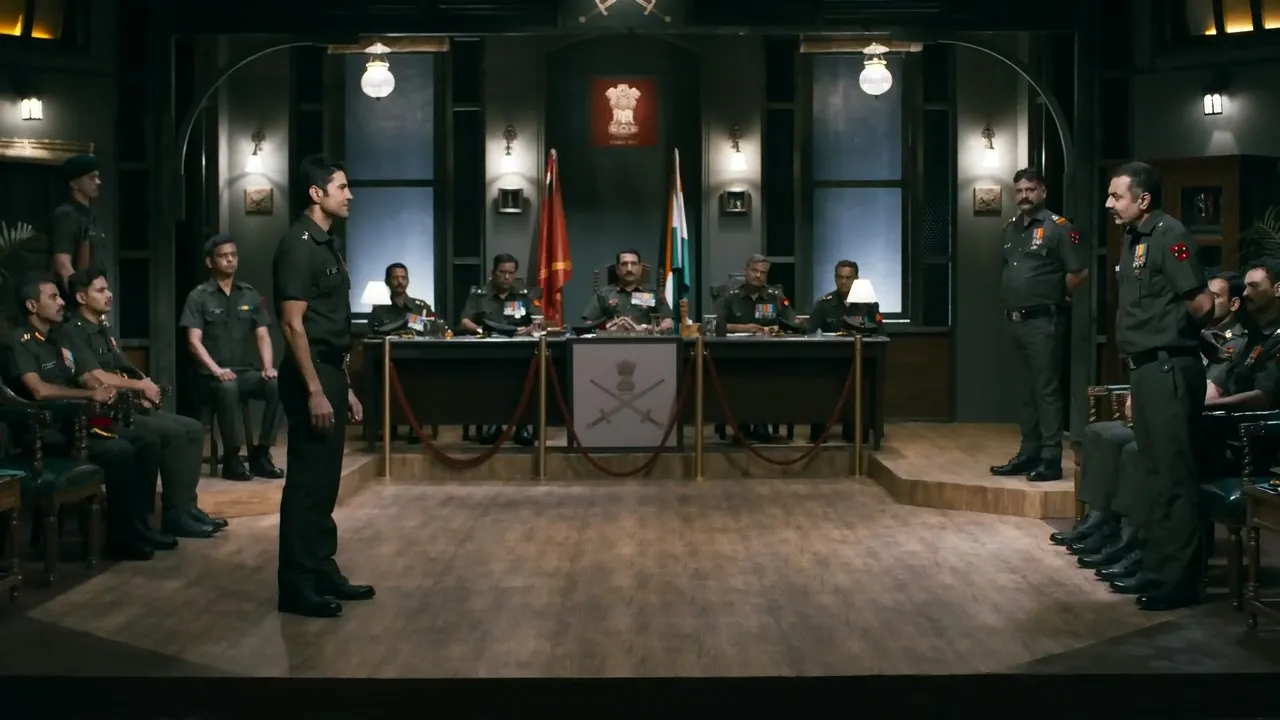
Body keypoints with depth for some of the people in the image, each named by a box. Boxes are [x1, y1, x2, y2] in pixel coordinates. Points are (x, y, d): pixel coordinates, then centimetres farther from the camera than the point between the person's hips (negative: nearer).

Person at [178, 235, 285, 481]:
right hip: (213, 375, -4)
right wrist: (216, 370, -22)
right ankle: (231, 458, -22)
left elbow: (262, 335, 9)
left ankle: (261, 453, -14)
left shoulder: (251, 295, 13)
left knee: (277, 386, -27)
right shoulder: (199, 297, 1)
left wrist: (268, 367, -9)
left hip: (247, 372, 4)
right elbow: (194, 341, -7)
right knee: (228, 389, -38)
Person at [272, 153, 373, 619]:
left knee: (325, 480, 14)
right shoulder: (299, 245, -14)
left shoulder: (327, 244, 16)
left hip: (330, 372, 10)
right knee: (306, 481, -5)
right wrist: (314, 390, -22)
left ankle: (323, 573, 22)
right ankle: (296, 586, 0)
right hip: (310, 376, -10)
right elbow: (293, 324, -19)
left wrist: (344, 386, 18)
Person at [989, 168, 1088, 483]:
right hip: (1016, 320, 8)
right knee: (1027, 390, 13)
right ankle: (1028, 454, 19)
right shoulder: (1010, 228, 13)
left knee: (1047, 390, -6)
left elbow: (1079, 272, -11)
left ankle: (1051, 459, -4)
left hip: (1044, 321, -8)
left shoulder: (1059, 227, -9)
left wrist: (1052, 296, -2)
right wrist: (1012, 298, 12)